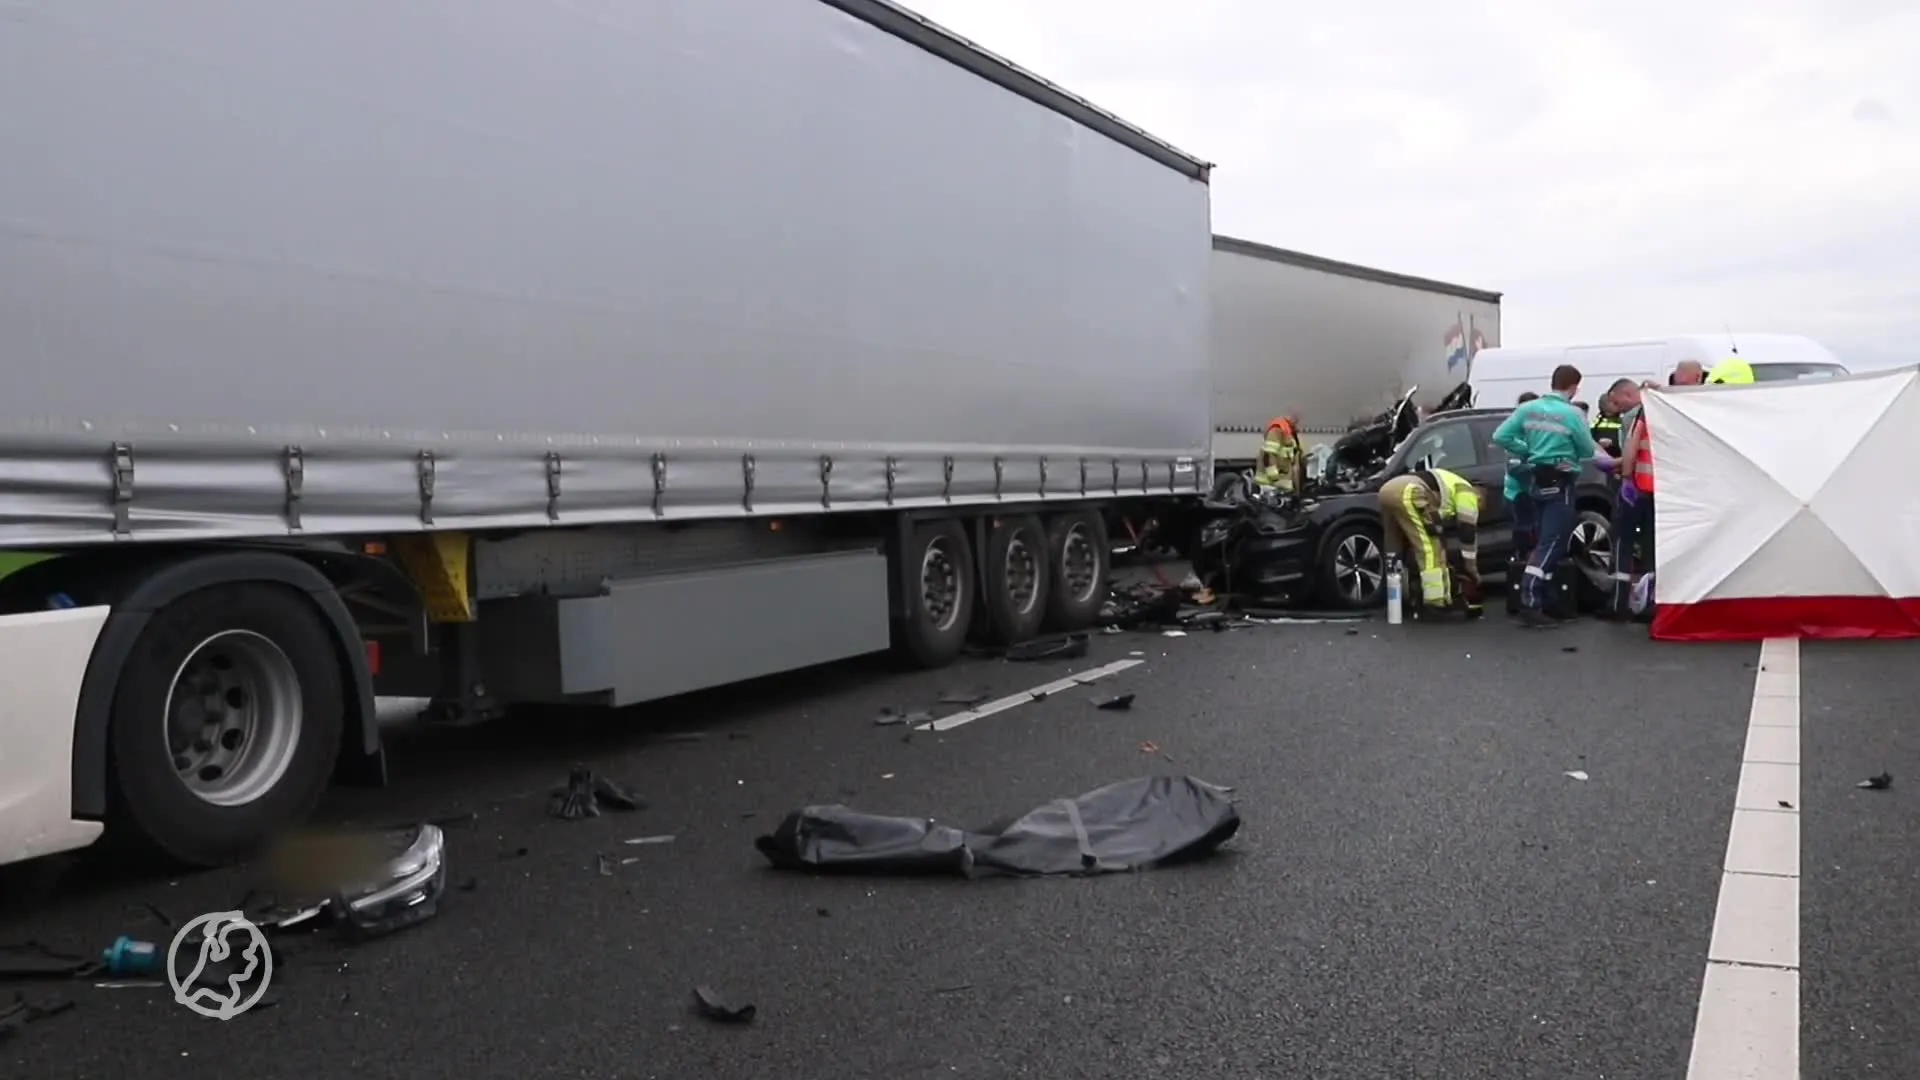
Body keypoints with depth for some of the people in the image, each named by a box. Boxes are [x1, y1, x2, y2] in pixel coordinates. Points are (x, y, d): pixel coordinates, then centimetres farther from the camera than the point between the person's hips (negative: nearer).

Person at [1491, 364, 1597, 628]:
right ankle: (1530, 606, -15)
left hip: (1535, 481, 6)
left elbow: (1500, 437, -2)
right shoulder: (1572, 414, -13)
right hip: (1559, 484, -6)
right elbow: (1588, 452, -5)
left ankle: (1541, 600, 23)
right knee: (1550, 545, -7)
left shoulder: (1528, 409, 2)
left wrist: (1528, 451, 8)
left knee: (1541, 542, 17)